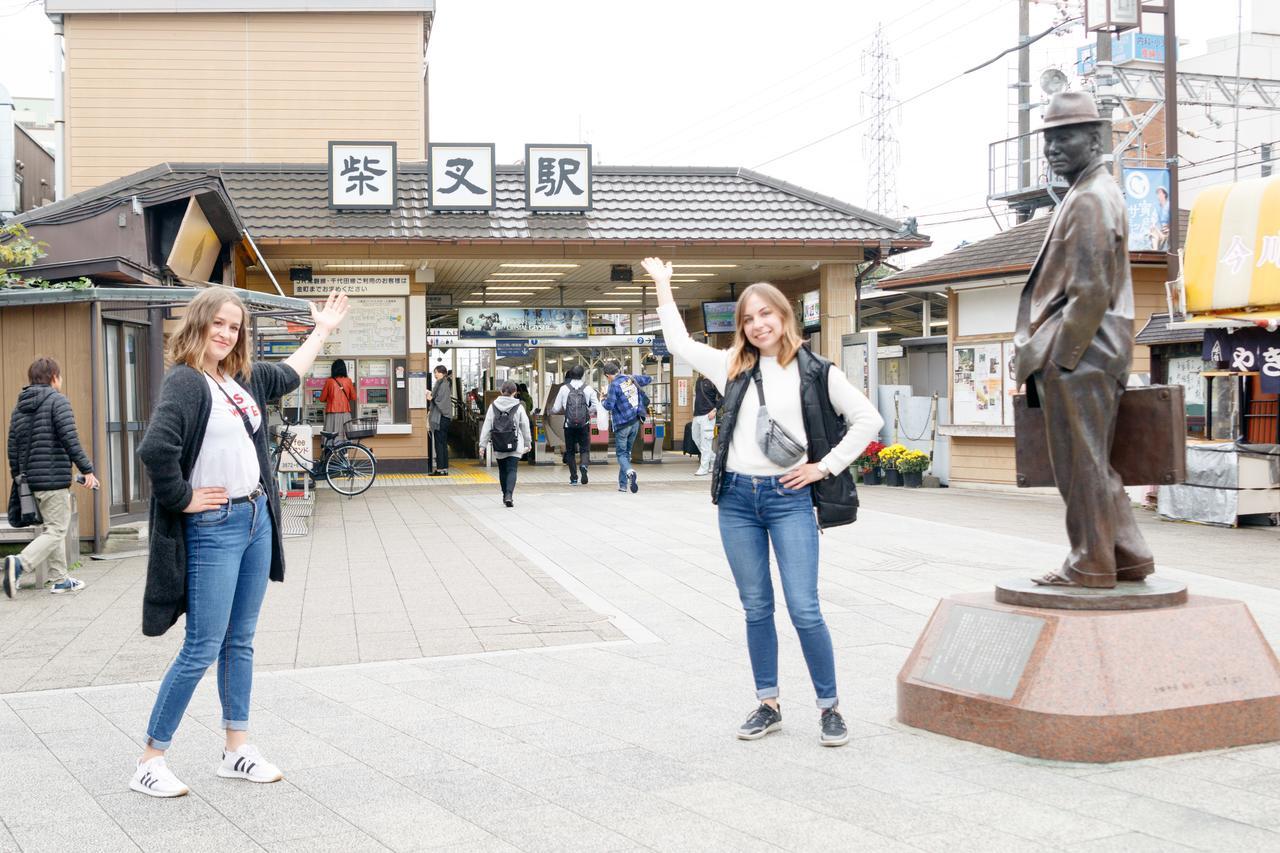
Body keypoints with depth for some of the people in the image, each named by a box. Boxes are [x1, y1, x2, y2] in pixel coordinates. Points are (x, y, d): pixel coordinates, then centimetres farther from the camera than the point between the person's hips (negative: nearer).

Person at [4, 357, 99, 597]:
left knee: (50, 527, 16)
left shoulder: (19, 406, 14)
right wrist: (87, 470, -15)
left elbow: (12, 445, 14)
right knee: (56, 531, -5)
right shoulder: (57, 400, -7)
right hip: (54, 478, -8)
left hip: (30, 479, 8)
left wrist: (17, 475, 20)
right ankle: (19, 563, -23)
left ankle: (60, 579, 18)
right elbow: (70, 439, -17)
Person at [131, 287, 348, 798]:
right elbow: (155, 450, -30)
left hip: (256, 522, 8)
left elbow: (289, 375, 32)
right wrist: (182, 499, -18)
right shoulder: (185, 382, -15)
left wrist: (323, 330, 39)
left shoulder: (243, 380, 11)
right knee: (202, 649, -5)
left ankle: (237, 750, 24)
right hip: (213, 529, -8)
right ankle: (150, 761, 7)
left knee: (240, 642, 14)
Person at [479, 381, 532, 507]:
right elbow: (525, 427, 3)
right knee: (512, 470, -4)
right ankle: (509, 495, -22)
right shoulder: (519, 407, -4)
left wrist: (483, 444, 3)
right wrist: (528, 443, 15)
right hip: (514, 446, -2)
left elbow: (486, 426, 0)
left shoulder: (493, 407, 0)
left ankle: (505, 496, 22)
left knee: (502, 471, 16)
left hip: (498, 446, 2)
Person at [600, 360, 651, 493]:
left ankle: (629, 472, -30)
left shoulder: (614, 385, -14)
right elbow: (648, 379, 21)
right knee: (627, 452, 15)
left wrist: (603, 401, 3)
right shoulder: (631, 379, 6)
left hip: (622, 423, -6)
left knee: (621, 453, 1)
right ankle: (623, 484, 17)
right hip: (636, 422, 6)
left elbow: (609, 406, -16)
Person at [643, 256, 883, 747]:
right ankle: (767, 706, 19)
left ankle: (830, 708, 6)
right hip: (737, 497, 4)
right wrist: (663, 286, 21)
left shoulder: (816, 372, 1)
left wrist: (825, 467, -3)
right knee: (756, 609, 9)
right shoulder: (733, 368, 11)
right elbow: (679, 343, 17)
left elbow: (868, 420, 1)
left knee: (804, 609, -7)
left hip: (789, 497, -4)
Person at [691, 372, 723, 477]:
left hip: (707, 416, -8)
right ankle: (713, 458, 29)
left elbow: (722, 397, -13)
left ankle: (704, 468, -1)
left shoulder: (713, 381, -10)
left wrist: (714, 410, -18)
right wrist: (694, 412, 16)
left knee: (705, 442, -6)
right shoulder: (699, 380, 13)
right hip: (697, 415, 8)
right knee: (696, 438, 16)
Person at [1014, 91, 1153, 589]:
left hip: (1078, 356, -10)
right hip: (1086, 355, 10)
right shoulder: (1095, 193, 18)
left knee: (1081, 464, -3)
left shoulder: (1089, 200, -14)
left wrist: (1058, 358, -17)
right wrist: (1044, 353, 19)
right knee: (1091, 464, 15)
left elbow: (1090, 294, -20)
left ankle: (1091, 565, 5)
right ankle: (1128, 555, 20)